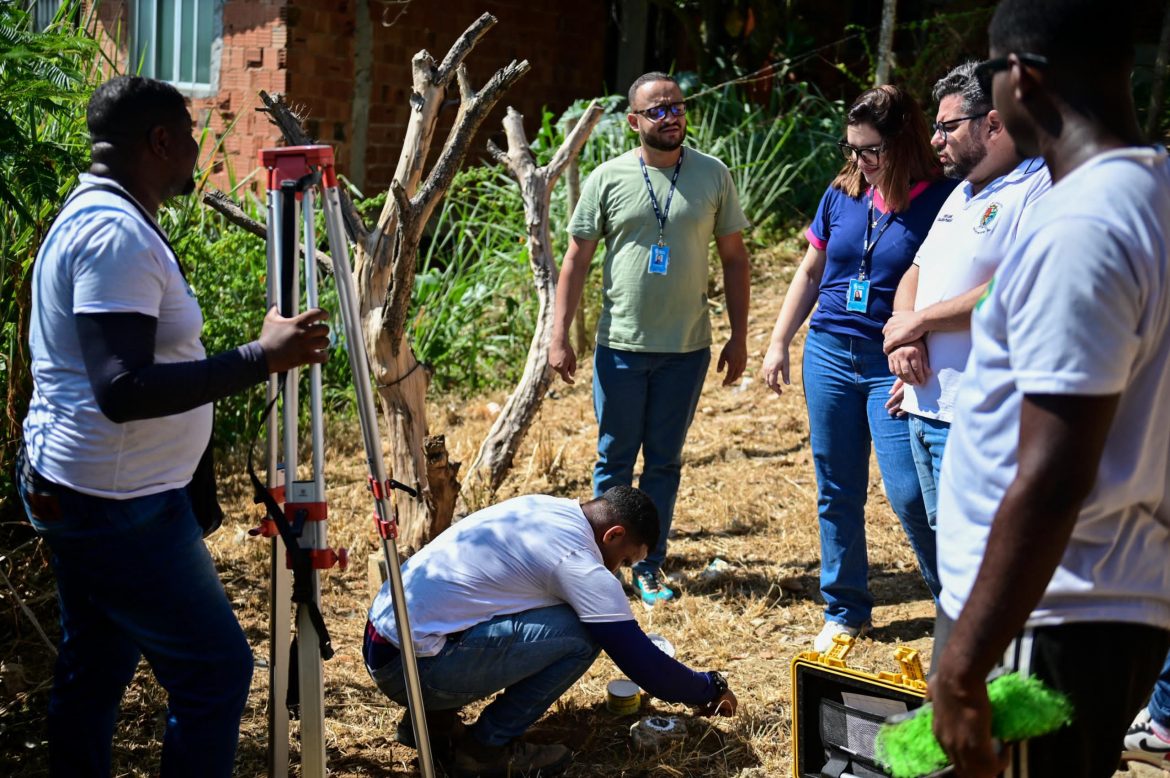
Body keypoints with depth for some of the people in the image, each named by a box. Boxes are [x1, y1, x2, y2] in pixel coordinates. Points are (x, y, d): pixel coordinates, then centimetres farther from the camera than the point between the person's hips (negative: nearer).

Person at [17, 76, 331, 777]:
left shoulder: (89, 216, 12)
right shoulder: (118, 233, -21)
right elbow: (124, 391, -30)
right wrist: (263, 357, -28)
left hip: (70, 491, 11)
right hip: (119, 503, -11)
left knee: (95, 667, 17)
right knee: (216, 668, -3)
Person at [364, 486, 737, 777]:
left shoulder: (540, 507, 11)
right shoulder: (580, 565, -14)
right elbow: (642, 662, -10)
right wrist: (710, 690, 7)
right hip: (413, 666, -9)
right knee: (580, 635, -10)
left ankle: (433, 719, 16)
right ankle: (486, 746, 1)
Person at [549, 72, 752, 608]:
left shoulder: (713, 176, 2)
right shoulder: (608, 178, -1)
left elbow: (734, 258, 7)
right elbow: (576, 260, 0)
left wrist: (738, 337, 3)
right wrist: (559, 337, -5)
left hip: (687, 348, 1)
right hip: (620, 346, -1)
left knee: (664, 462, 10)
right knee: (615, 460, 8)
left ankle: (650, 566, 21)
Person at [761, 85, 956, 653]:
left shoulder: (940, 201, -9)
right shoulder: (842, 194, 4)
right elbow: (810, 272, 15)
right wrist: (778, 342, 11)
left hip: (893, 364, -5)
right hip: (829, 353, 5)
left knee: (909, 494, -11)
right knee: (836, 494, 11)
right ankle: (845, 612, 26)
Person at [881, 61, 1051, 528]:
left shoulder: (1043, 188, -13)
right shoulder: (961, 194, 19)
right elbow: (915, 275, 20)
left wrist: (919, 320, -13)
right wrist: (904, 338, -2)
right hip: (925, 407, 9)